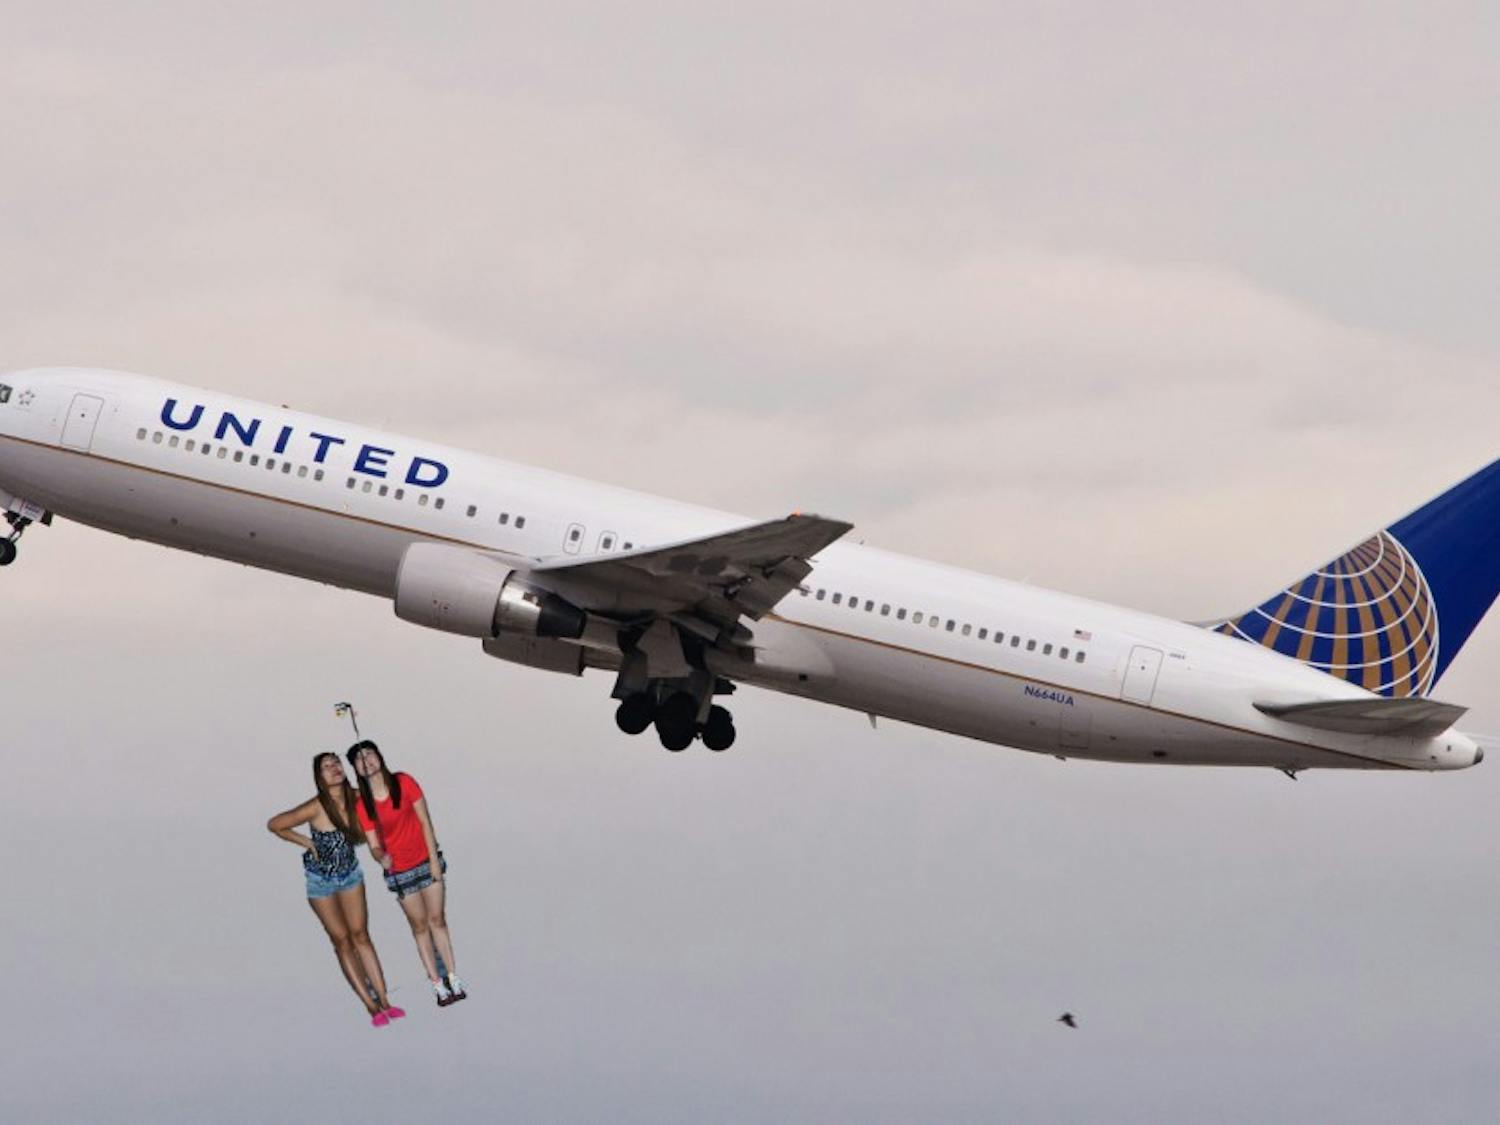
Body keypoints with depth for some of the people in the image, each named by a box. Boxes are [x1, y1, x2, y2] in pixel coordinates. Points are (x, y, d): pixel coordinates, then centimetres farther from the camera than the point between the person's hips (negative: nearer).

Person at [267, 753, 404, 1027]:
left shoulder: (355, 799, -14)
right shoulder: (316, 808, -27)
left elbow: (360, 835, 8)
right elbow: (274, 825, -16)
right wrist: (307, 842, -12)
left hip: (350, 873, 4)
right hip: (321, 880, -3)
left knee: (361, 936, 5)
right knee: (342, 941, 2)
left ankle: (383, 1000, 6)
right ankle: (371, 1006, 6)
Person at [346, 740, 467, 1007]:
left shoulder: (404, 783, -9)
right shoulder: (362, 805, -9)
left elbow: (425, 821, -6)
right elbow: (374, 845, -6)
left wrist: (435, 859, -9)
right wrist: (381, 857, -30)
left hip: (426, 861, 0)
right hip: (398, 871, 0)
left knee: (437, 920, 4)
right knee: (420, 925, 6)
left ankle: (452, 978, 10)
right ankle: (437, 984, 11)